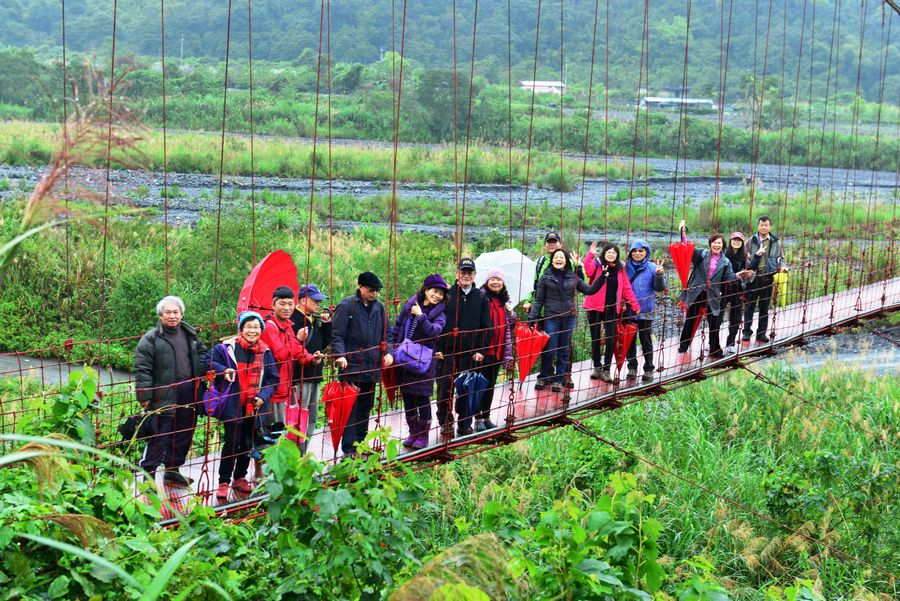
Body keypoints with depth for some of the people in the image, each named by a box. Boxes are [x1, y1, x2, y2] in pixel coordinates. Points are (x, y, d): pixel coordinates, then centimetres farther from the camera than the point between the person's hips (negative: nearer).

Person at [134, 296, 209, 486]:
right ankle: (149, 475, 5)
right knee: (159, 438, -4)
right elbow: (142, 369, -10)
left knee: (184, 435, 16)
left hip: (188, 397, 7)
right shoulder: (151, 339, -8)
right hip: (164, 398, -6)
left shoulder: (190, 334, 12)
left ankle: (172, 470, 32)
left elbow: (202, 354, 27)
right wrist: (145, 397, -14)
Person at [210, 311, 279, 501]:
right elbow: (211, 363, 2)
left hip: (253, 406, 4)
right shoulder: (227, 348, -5)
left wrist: (263, 396, -7)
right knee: (232, 443, -5)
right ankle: (223, 482, 3)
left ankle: (239, 478, 28)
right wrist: (223, 371, -17)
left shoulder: (265, 353, 5)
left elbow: (273, 379, 8)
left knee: (247, 444, 13)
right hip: (233, 405, -4)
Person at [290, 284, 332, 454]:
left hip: (314, 374, 10)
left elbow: (324, 343, 17)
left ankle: (303, 454, 23)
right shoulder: (293, 319, -13)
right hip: (299, 375, -10)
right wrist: (298, 340, -35)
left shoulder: (314, 319, 15)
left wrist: (326, 323, 9)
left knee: (312, 418, 15)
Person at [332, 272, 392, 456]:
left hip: (372, 368, 6)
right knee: (350, 409, -4)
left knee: (365, 408, 14)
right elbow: (337, 335, -9)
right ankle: (349, 449, -2)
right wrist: (340, 355, -23)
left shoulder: (378, 307, 11)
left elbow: (385, 333, 17)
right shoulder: (346, 306, -6)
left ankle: (360, 444, 25)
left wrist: (388, 352, 1)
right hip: (351, 367, -6)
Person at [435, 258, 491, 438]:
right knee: (445, 388, 1)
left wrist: (481, 350, -1)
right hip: (447, 351, -1)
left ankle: (465, 425, 16)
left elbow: (486, 327, 7)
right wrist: (437, 347, -7)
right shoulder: (447, 294, 1)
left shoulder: (481, 298, 8)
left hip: (471, 353, 2)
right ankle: (445, 422, 14)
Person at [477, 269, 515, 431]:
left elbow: (511, 326, 22)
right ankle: (479, 418, 3)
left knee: (491, 384, 12)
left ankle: (486, 416, 20)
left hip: (498, 350, 7)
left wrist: (511, 313, 2)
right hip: (484, 349, -7)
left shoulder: (504, 301, 15)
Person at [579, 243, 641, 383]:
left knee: (610, 340, -2)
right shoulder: (597, 265, -1)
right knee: (596, 338, 7)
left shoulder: (620, 270, 8)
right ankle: (597, 367, 22)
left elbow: (627, 289, 9)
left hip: (612, 310, 2)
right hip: (596, 308, -2)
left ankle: (606, 370, 8)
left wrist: (635, 305, 6)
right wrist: (590, 253, -28)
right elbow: (587, 270, -24)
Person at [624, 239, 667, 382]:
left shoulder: (652, 267, -5)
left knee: (646, 341, 6)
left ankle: (648, 370, 14)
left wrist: (659, 274, -23)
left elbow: (660, 288, -6)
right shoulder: (626, 267, -1)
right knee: (630, 340, 10)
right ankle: (632, 367, 22)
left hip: (646, 310, -2)